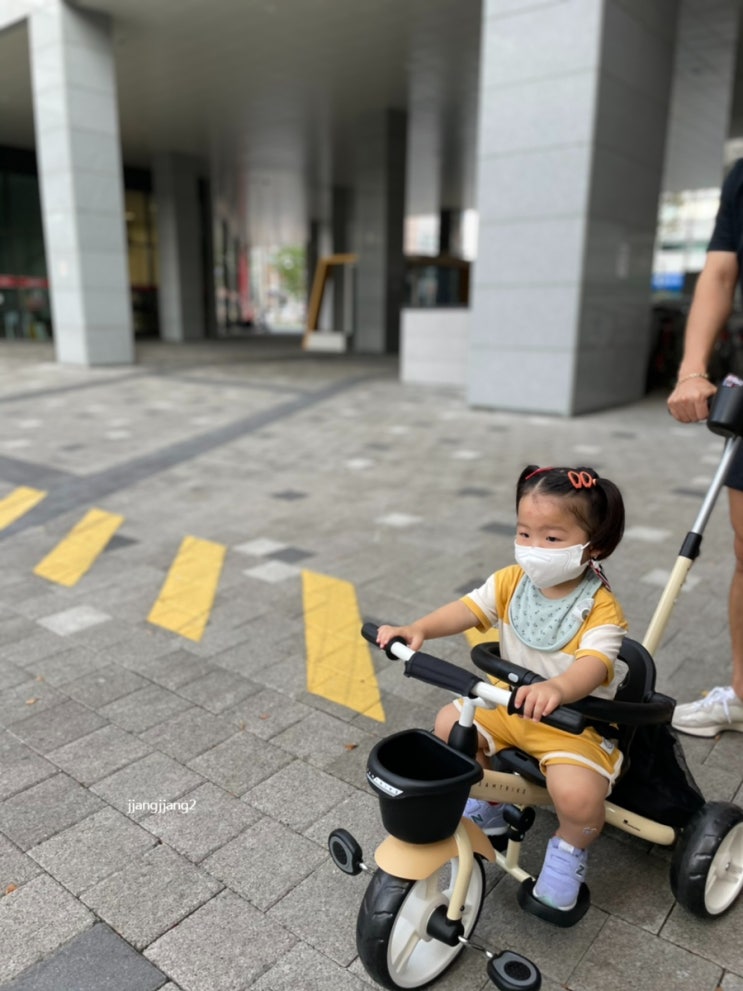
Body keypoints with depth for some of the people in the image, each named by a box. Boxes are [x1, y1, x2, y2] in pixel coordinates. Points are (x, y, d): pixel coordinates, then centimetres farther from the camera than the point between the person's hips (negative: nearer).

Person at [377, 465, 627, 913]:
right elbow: (467, 609, -14)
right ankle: (485, 800, 22)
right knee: (449, 723, -5)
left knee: (577, 794, -27)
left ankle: (570, 849, 11)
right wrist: (418, 628, -32)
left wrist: (556, 688, -59)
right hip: (510, 705, 6)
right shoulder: (512, 581, -7)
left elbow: (593, 665, -37)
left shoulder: (600, 607, -23)